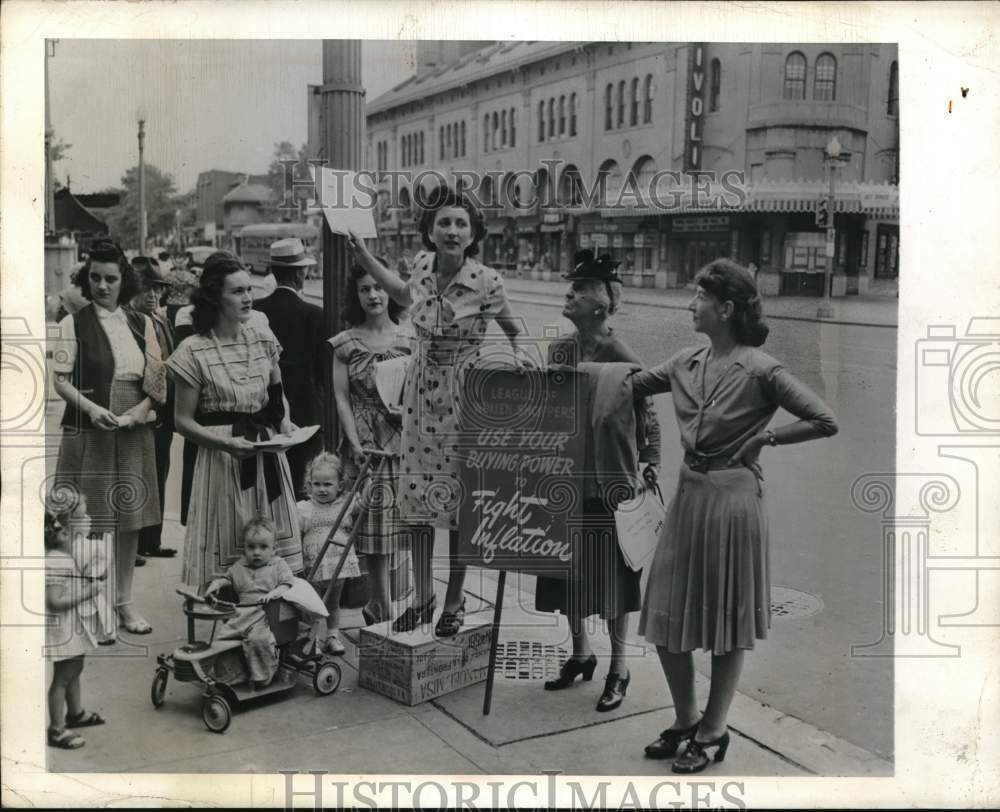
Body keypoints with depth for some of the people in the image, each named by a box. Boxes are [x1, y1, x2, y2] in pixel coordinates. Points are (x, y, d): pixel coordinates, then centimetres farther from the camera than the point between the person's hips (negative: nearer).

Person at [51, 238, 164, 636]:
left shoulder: (142, 324, 10)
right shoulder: (73, 324, 1)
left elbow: (158, 379, 9)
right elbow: (60, 379, -5)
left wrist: (143, 407, -9)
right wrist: (92, 408, -20)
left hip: (133, 432, 3)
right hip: (87, 431, -3)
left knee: (131, 517, 6)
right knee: (88, 518, -3)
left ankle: (124, 601, 17)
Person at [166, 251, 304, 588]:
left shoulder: (263, 338, 5)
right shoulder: (194, 351, -8)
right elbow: (183, 420, -5)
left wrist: (284, 421, -2)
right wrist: (225, 443, -18)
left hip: (268, 455, 4)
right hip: (221, 457, -4)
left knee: (274, 547, 6)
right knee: (227, 551, 1)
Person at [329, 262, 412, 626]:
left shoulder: (409, 339, 5)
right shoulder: (345, 343, 5)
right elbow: (341, 397, 1)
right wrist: (355, 441, -9)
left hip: (405, 443, 1)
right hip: (366, 445, -1)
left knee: (401, 523, 1)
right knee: (374, 526, 1)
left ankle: (380, 605, 15)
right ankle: (382, 608, 11)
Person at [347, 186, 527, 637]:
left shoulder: (486, 281, -17)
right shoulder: (422, 265, -4)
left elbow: (512, 330, 1)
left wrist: (520, 357, -17)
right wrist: (361, 253, 19)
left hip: (463, 397, -4)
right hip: (420, 394, 4)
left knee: (459, 499, 4)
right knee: (415, 497, 8)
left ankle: (454, 602, 21)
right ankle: (422, 596, 24)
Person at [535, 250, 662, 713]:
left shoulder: (622, 359, -13)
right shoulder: (559, 350, 4)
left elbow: (648, 421, -9)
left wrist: (649, 465, -16)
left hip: (610, 483, -6)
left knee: (612, 575, 4)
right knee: (569, 570, 14)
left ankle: (618, 670, 19)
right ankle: (580, 654, 34)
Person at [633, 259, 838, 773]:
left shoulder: (759, 370, -14)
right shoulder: (686, 363, 4)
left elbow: (825, 423, -15)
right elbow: (630, 387, 13)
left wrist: (765, 437, -10)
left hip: (733, 496, -6)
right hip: (688, 494, 6)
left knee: (726, 621, 8)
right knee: (666, 618, 11)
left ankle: (712, 732, 25)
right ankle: (685, 720, 31)